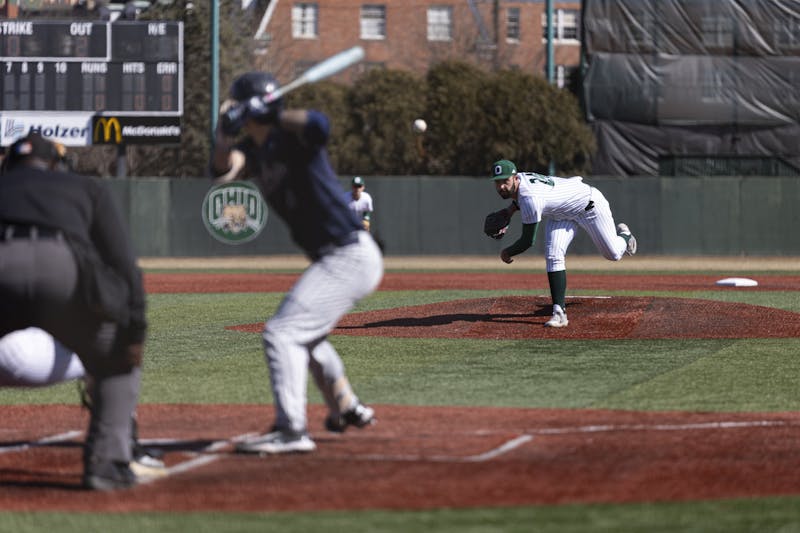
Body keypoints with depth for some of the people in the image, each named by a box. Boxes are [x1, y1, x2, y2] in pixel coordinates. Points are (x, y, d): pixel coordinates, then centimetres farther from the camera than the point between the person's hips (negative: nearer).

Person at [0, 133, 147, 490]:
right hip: (63, 266, 0)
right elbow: (122, 263, 19)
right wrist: (134, 330, 13)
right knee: (118, 362, 25)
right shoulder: (86, 188, 33)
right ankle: (106, 462, 10)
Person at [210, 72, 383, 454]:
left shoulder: (294, 137, -15)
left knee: (281, 332, -16)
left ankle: (291, 432, -19)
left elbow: (318, 125, -39)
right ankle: (347, 409, 47)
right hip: (333, 260, 10)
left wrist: (274, 115, -28)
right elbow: (223, 170, -7)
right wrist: (226, 131, -22)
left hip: (351, 259, -10)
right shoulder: (255, 150, 10)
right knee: (307, 333, 30)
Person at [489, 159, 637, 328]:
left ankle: (624, 236, 41)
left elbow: (528, 241, -33)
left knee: (613, 254, 3)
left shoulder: (530, 199, -43)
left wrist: (507, 252, -15)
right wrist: (511, 209, -7)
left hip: (588, 204, -7)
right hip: (562, 214, 7)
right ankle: (559, 313, -19)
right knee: (553, 256, -15)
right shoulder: (517, 180, -17)